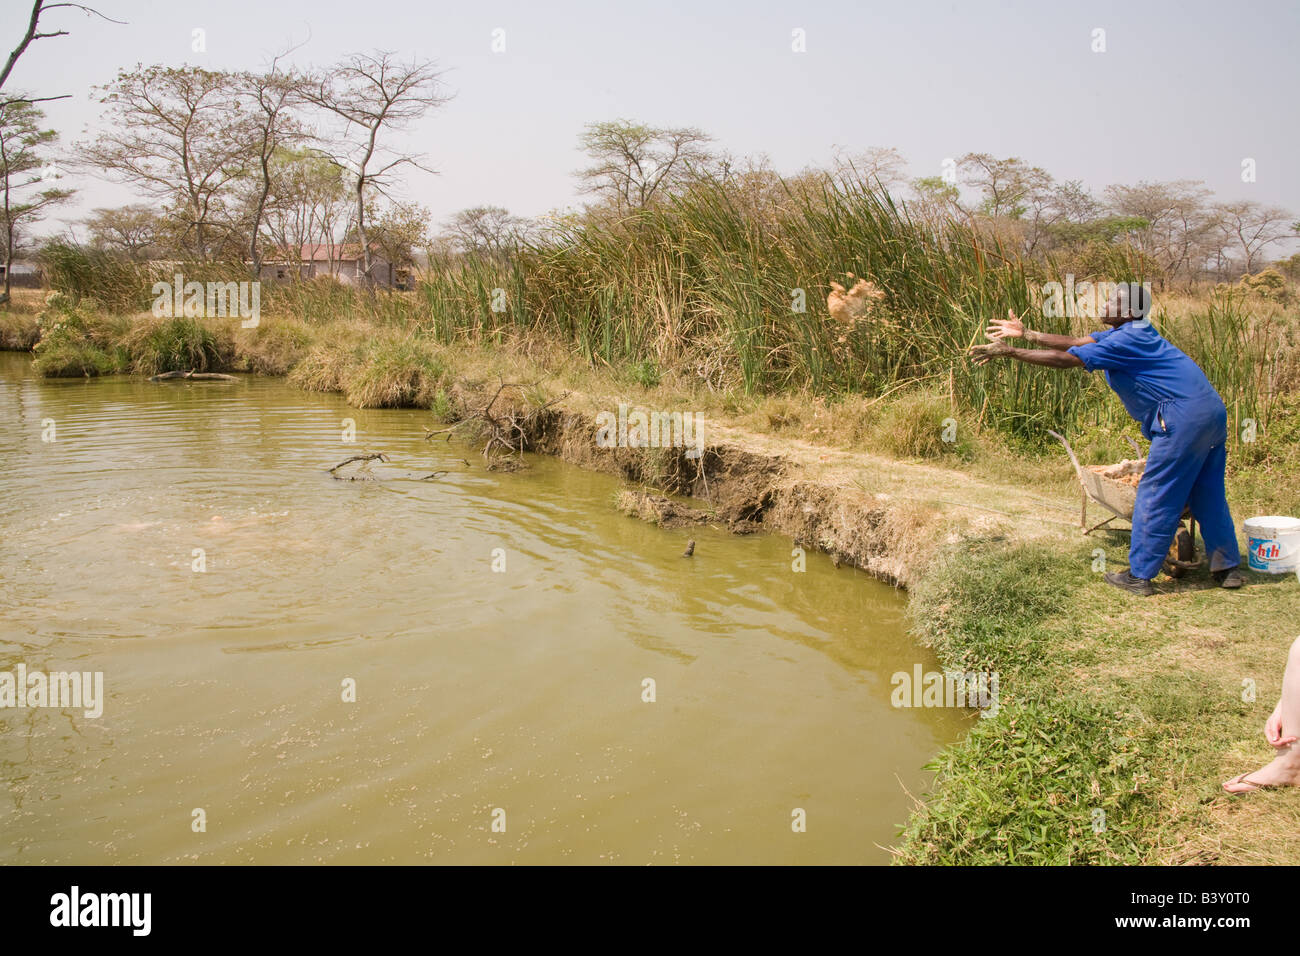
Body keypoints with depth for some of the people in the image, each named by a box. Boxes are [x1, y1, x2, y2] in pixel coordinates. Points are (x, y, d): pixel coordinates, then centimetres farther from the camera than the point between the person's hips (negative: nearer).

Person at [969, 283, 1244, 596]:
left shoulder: (1127, 340, -14)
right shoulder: (1129, 333, 16)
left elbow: (1066, 359, -17)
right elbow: (1075, 343, 16)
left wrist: (1008, 352, -13)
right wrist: (1025, 333, 16)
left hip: (1186, 416, -10)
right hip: (1211, 411, 10)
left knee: (1155, 495, -2)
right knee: (1207, 493, 16)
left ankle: (1139, 575, 4)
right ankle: (1227, 567, 23)